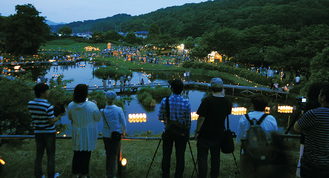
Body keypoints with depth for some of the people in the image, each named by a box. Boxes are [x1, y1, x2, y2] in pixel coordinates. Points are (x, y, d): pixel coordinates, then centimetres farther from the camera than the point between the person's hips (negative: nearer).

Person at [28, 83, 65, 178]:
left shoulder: (30, 104, -5)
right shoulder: (48, 106, -23)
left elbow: (35, 117, 8)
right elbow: (52, 121, -18)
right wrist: (60, 115, -3)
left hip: (38, 132, 5)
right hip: (49, 132, -5)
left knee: (39, 154, 15)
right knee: (51, 154, 10)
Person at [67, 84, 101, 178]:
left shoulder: (71, 105, -12)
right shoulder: (92, 106, -25)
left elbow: (70, 117, 5)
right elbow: (98, 118, -10)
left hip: (76, 134, 3)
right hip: (88, 135, -3)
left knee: (77, 153, 19)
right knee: (86, 153, 13)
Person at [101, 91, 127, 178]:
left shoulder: (102, 111, -12)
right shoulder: (119, 110, -15)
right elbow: (123, 124, -7)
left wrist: (107, 104, 10)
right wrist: (123, 131, 9)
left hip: (106, 135, 2)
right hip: (117, 135, -2)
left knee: (108, 154, 20)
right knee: (114, 155, 9)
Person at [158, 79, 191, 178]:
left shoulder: (164, 101, -11)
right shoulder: (186, 102, -12)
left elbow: (160, 117, -4)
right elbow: (188, 120, -4)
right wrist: (187, 132, 10)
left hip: (168, 132, 1)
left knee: (166, 155, 14)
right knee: (180, 156, 11)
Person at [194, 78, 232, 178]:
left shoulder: (207, 100, -19)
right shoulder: (227, 101, -3)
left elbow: (201, 118, -18)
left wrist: (197, 131, -6)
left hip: (205, 134, -5)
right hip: (219, 134, 5)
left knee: (202, 157, 5)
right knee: (216, 156, 19)